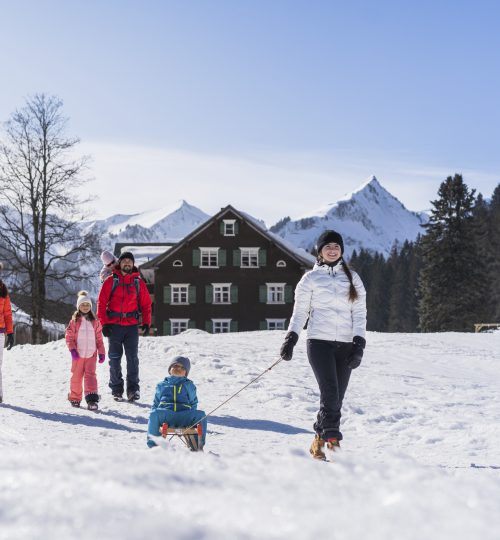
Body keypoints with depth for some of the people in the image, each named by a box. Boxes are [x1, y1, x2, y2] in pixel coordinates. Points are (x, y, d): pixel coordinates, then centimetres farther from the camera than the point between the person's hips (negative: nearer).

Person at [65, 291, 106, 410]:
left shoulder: (94, 322, 7)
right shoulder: (74, 321, 1)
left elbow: (99, 339, 10)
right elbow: (69, 337, -1)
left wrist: (101, 353, 6)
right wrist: (72, 350, -13)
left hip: (91, 354, 0)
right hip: (78, 354, 0)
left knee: (90, 375, -9)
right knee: (76, 376, 8)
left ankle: (92, 399, -17)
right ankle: (75, 398, 22)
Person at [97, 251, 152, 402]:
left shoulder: (138, 282, 8)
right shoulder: (110, 281, 3)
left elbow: (146, 304, 10)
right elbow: (101, 303, 1)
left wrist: (146, 323, 0)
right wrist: (104, 323, -7)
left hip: (132, 325, 1)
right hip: (114, 325, -1)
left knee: (132, 357, -4)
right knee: (115, 358, 4)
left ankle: (133, 389, -1)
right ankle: (116, 389, 12)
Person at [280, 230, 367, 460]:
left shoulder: (352, 278, 14)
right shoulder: (311, 278, 8)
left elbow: (359, 313, 9)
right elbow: (300, 311, 9)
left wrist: (359, 343, -2)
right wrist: (291, 337, -4)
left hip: (345, 344, 3)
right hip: (319, 342, -3)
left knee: (337, 398, 1)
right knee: (330, 393, -17)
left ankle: (320, 440, 12)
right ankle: (332, 437, -14)